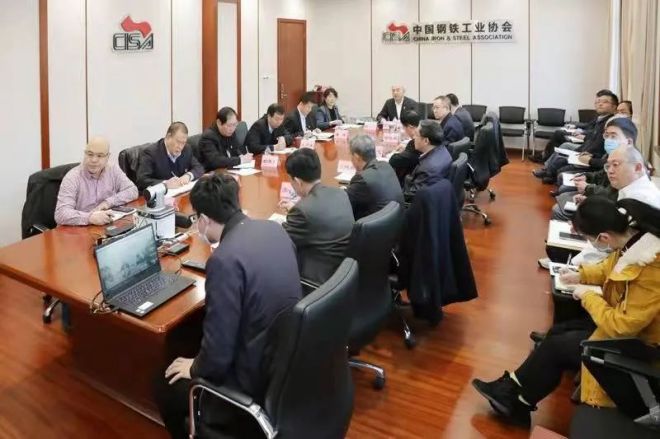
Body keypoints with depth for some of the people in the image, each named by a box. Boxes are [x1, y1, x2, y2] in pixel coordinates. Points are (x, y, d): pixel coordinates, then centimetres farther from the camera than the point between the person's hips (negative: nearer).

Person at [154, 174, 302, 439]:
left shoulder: (225, 260, -28)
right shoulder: (273, 229, -3)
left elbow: (218, 352, -22)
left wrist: (195, 369, -1)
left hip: (260, 383, -8)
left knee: (166, 386, 14)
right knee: (192, 343, 28)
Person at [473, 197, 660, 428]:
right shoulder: (634, 236, -10)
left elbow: (622, 326, -32)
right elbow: (611, 267, 12)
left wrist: (588, 296, -20)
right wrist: (582, 275, 3)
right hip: (624, 320, 8)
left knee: (556, 345, -4)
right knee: (557, 332, 7)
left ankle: (513, 396, 16)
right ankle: (515, 399, 13)